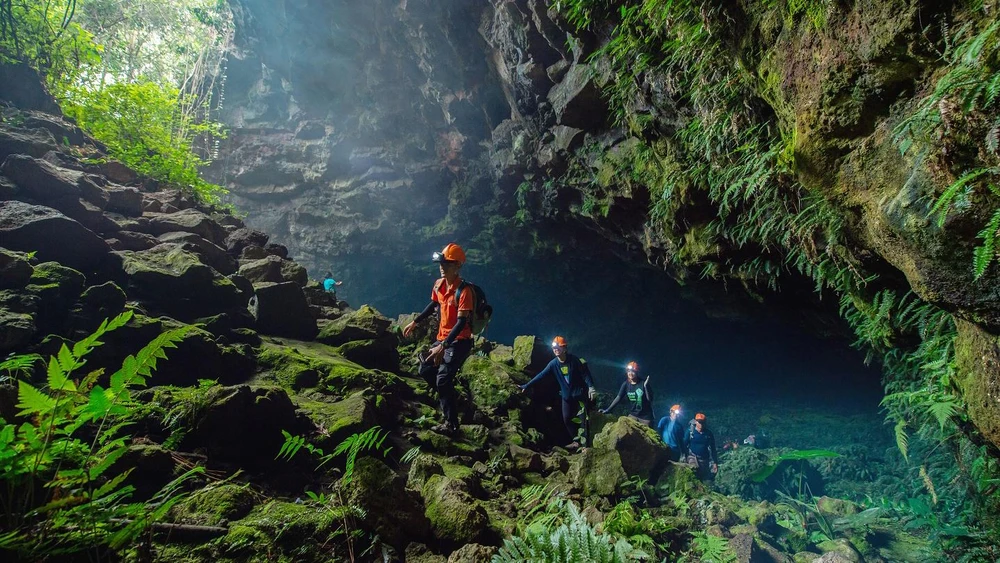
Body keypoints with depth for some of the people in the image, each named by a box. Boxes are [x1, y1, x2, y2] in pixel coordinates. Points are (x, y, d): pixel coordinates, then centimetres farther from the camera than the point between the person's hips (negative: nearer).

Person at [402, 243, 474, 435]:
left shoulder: (463, 290, -23)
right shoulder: (439, 284, 1)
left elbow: (462, 322, -27)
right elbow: (433, 305, 20)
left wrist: (443, 346, -32)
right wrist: (415, 322, 22)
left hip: (459, 341, -8)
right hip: (442, 338, 8)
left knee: (443, 379, -14)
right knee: (425, 370, 13)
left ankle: (451, 424, -1)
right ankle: (448, 398, 33)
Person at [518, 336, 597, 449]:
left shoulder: (574, 360, -16)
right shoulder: (553, 364, -6)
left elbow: (585, 374, -11)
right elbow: (540, 375, -6)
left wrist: (591, 387, -25)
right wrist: (526, 386, -9)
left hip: (580, 393, -4)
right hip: (566, 395, 4)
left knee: (584, 418, -2)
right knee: (566, 419, 5)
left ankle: (585, 443, 6)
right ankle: (576, 441, 21)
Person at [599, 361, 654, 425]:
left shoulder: (643, 383, -13)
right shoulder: (626, 384, -3)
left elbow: (650, 399, -15)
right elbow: (619, 397, -4)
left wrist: (646, 387, -29)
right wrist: (607, 409, -11)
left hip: (645, 416, -3)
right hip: (633, 415, 3)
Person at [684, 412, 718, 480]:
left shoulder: (709, 433, 1)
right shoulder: (690, 431, -6)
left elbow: (713, 449, 6)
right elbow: (685, 445, -2)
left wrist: (715, 462, 3)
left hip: (705, 460, 3)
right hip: (693, 457, -3)